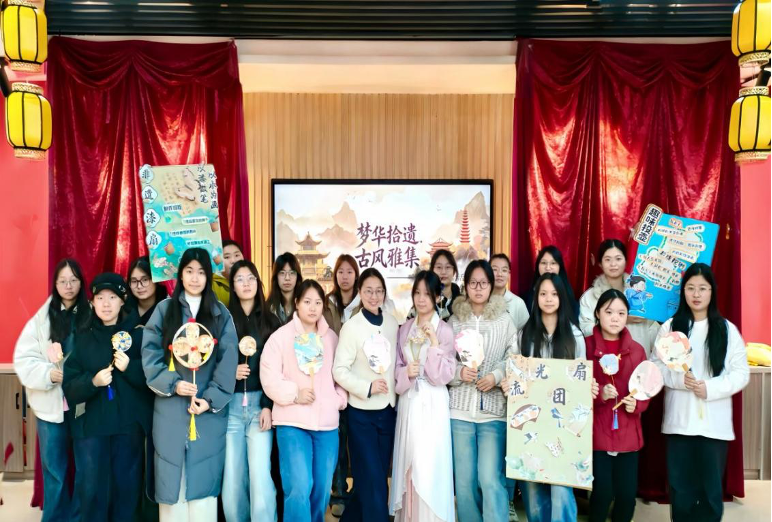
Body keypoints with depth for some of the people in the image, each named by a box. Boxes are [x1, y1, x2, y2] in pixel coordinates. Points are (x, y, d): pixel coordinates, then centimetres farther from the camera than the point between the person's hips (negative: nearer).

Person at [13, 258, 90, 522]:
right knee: (54, 469, 11)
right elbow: (23, 359, -2)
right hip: (51, 404, 0)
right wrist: (47, 373, -16)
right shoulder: (42, 317, 0)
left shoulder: (92, 316, 0)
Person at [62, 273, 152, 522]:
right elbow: (69, 389, 2)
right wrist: (92, 381, -17)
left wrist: (130, 368, -17)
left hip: (130, 425, -1)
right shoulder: (82, 338, 7)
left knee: (127, 489, 8)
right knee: (91, 490, 5)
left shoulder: (138, 335, 3)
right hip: (90, 425, 1)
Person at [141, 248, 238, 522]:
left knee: (204, 475, 3)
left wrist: (211, 398, -11)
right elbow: (150, 353, -1)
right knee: (171, 476, 5)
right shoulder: (164, 309, 6)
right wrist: (172, 384, -13)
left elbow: (227, 361, -2)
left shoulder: (221, 314, 5)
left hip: (210, 408, 0)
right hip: (170, 409, 0)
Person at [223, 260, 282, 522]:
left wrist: (268, 406, -8)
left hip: (260, 403, 0)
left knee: (260, 475, -8)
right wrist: (230, 372, -12)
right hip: (230, 405, 1)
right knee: (233, 477, 3)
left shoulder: (270, 321, 8)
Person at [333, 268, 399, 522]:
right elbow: (339, 370, -12)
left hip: (388, 409, 5)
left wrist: (396, 390, 3)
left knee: (378, 477, 16)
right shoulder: (352, 326, -9)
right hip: (362, 412, -5)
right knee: (373, 481, -1)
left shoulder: (392, 323, 4)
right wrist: (366, 387, -22)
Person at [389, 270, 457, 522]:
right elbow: (396, 367, 11)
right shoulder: (405, 329, 8)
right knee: (408, 463, 10)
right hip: (408, 401, 4)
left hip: (432, 403, -4)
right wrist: (406, 372, -10)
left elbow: (445, 375, -12)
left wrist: (434, 343, -20)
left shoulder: (444, 330, -6)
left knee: (428, 464, -2)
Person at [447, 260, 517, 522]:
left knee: (490, 478, -7)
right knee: (464, 479, 9)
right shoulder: (454, 321, 7)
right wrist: (458, 372, -10)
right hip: (460, 409, 2)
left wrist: (496, 375, -13)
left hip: (494, 410, -1)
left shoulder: (505, 320, 5)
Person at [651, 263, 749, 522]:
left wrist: (710, 388, -14)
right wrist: (679, 379, -16)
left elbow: (741, 373, 0)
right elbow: (655, 366, 1)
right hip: (679, 420, 0)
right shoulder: (670, 327, 4)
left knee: (712, 486, 7)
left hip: (714, 422, 0)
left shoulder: (727, 330, 4)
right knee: (680, 486, 7)